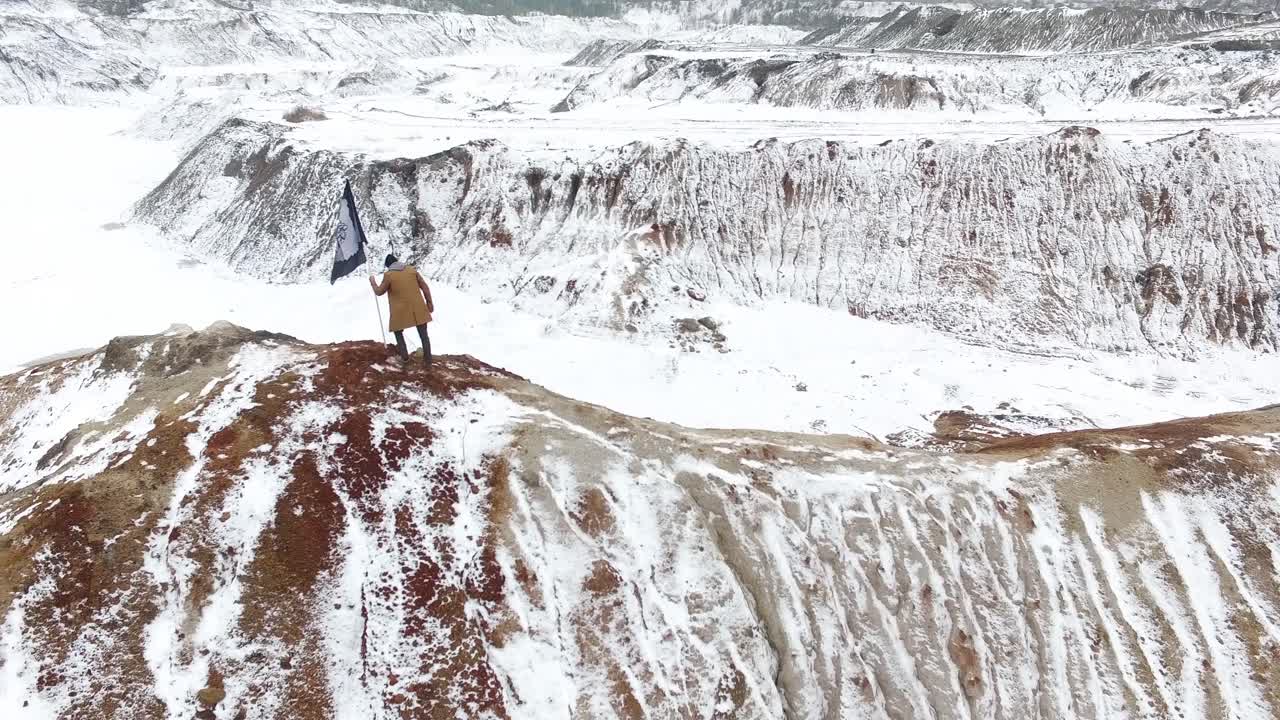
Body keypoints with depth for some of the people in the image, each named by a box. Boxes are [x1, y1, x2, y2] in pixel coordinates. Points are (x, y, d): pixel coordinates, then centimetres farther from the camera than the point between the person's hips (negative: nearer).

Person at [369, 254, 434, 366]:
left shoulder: (389, 275, -7)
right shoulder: (411, 269, 3)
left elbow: (379, 292, 3)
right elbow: (424, 286, 4)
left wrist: (373, 283, 22)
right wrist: (429, 302, 10)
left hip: (401, 311, -2)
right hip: (418, 307, 3)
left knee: (398, 332, 20)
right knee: (423, 333, 8)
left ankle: (404, 355, 20)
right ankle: (428, 358, 10)